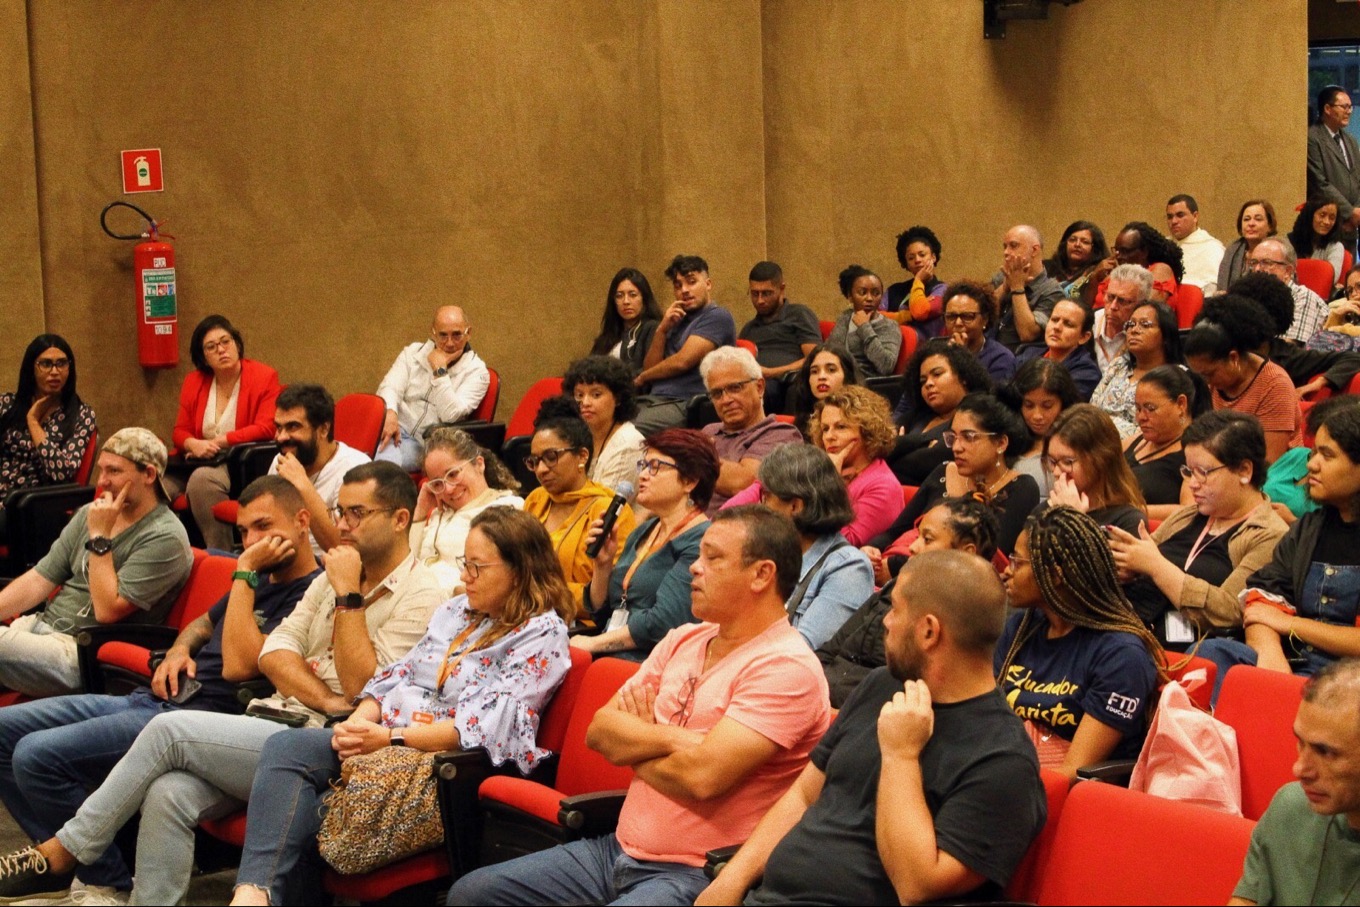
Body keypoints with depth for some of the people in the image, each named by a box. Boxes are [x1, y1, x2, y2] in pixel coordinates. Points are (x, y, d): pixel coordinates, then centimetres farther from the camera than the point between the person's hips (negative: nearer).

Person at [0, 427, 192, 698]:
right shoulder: (90, 514, 13)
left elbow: (107, 610, -16)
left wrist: (100, 537, -13)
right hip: (41, 625, 8)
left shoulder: (165, 538, -11)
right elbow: (38, 581, 13)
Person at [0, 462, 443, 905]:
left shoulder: (420, 596, -4)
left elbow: (364, 689, -14)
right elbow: (274, 653, 8)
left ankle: (58, 855, -6)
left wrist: (348, 596, -12)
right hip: (274, 719, 7)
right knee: (169, 794, -22)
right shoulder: (333, 577, 19)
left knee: (169, 730, -18)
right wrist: (326, 701, -10)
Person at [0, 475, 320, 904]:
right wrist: (178, 651, 13)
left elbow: (238, 666, -21)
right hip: (150, 698, 10)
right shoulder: (258, 580, 18)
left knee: (38, 755, -24)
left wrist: (244, 573, -14)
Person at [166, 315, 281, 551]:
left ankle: (221, 555, -31)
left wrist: (219, 442, -13)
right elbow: (180, 432, 14)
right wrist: (194, 445, -11)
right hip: (198, 463, 5)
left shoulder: (264, 377, -1)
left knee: (203, 478, -36)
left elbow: (265, 428, -11)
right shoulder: (194, 381, 13)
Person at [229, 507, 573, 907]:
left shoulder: (543, 635, -7)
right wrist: (358, 721, -6)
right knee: (285, 747, -22)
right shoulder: (455, 610, 19)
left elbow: (482, 727, -16)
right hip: (384, 736, 7)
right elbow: (396, 676, 16)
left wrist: (390, 737, -20)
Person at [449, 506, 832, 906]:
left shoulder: (786, 667, -14)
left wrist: (632, 745, -3)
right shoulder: (683, 641, 12)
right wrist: (668, 738, -12)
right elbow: (598, 731, 7)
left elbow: (702, 775, -23)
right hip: (620, 849, 8)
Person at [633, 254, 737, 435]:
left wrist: (641, 378, 8)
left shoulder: (717, 317, 0)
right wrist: (662, 330, 3)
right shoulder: (678, 321, 26)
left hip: (685, 403, -8)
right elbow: (649, 368, 18)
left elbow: (682, 361, -9)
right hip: (653, 399, 8)